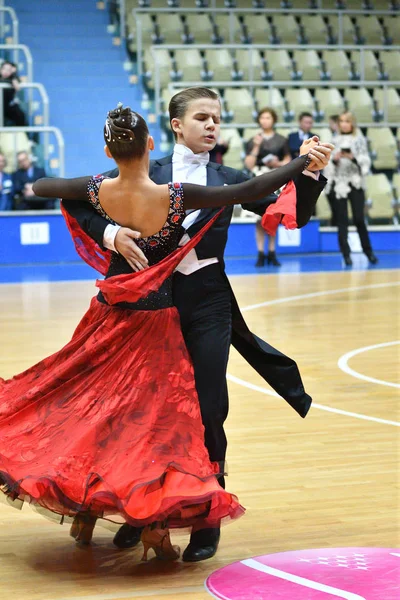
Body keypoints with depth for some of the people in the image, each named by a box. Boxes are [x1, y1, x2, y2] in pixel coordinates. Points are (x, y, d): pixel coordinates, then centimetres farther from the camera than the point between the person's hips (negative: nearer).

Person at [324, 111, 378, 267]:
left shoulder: (359, 140, 3)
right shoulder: (334, 141, 6)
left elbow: (366, 162, -1)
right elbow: (327, 165, 6)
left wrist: (353, 158, -17)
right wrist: (334, 159, -13)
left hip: (355, 184, -1)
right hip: (338, 184, 2)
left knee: (359, 219, -5)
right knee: (342, 221, 0)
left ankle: (368, 251, 13)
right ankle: (346, 254, 5)